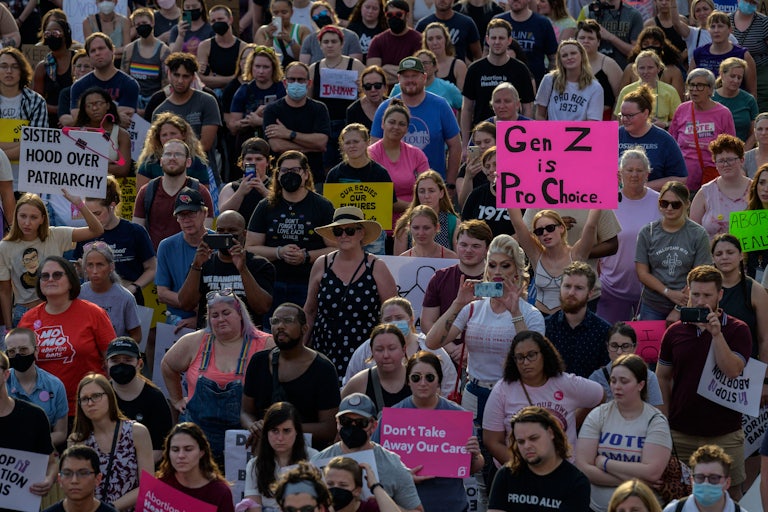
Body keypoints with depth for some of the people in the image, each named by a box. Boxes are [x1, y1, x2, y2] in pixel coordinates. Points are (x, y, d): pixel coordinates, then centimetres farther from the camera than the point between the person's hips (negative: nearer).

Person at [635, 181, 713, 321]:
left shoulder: (698, 234, -2)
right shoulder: (647, 233, 3)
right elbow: (642, 273, 0)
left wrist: (679, 310, -11)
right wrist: (669, 293, -12)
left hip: (686, 307, -1)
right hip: (652, 308, 2)